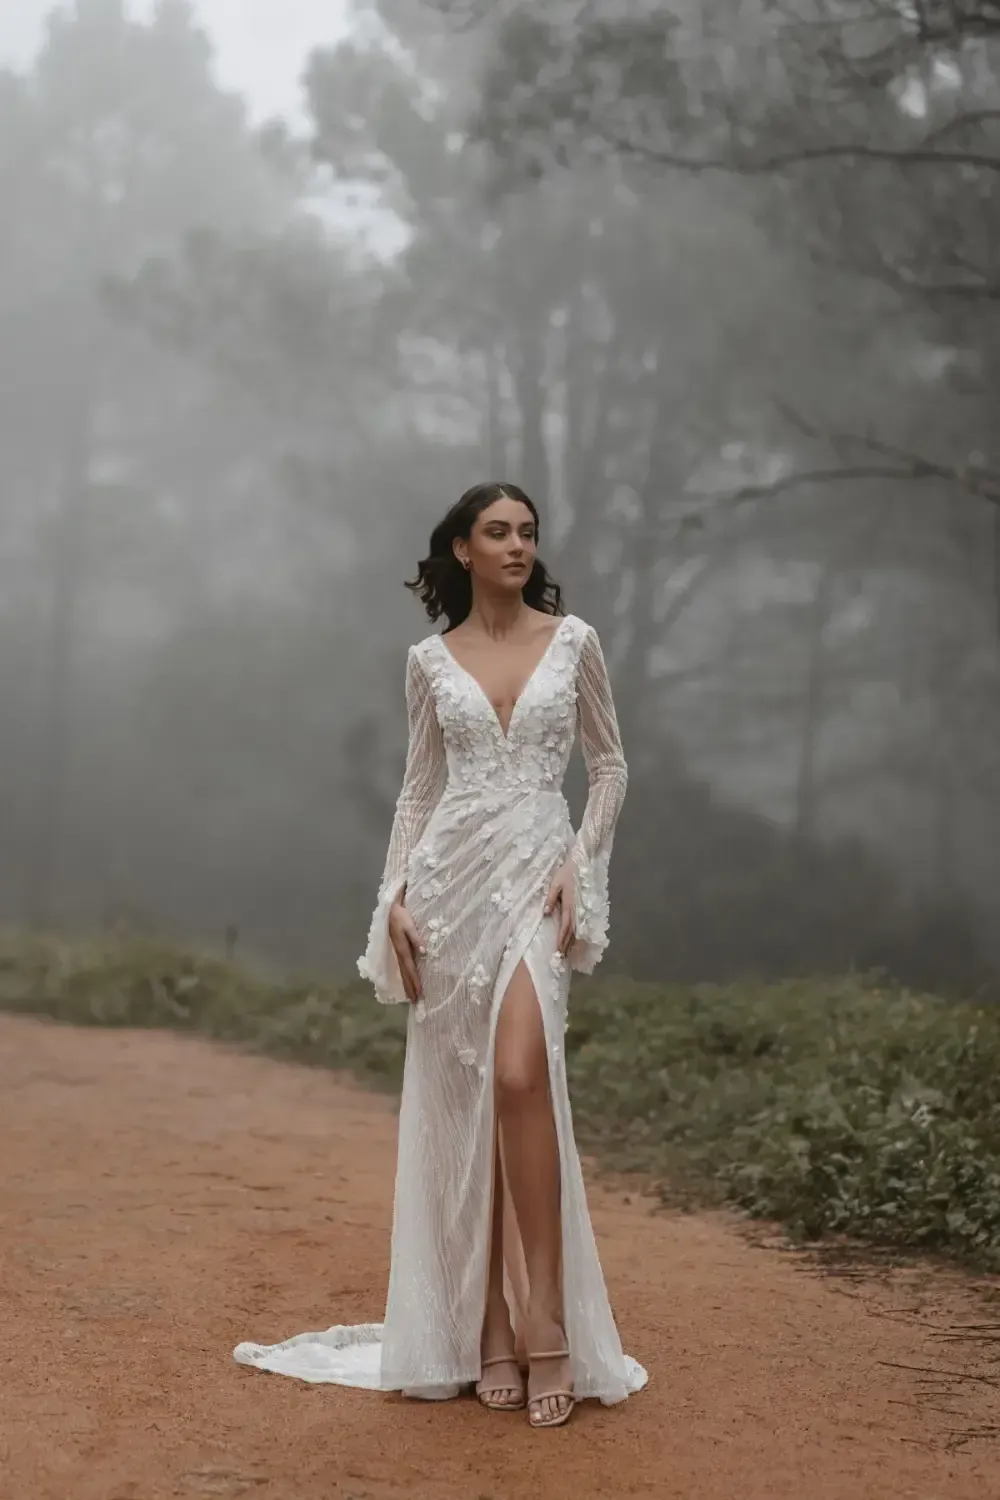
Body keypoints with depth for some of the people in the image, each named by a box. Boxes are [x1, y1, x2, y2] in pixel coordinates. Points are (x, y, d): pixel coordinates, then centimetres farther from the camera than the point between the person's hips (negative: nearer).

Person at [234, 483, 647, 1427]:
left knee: (520, 1074, -22)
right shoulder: (431, 661, 9)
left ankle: (546, 1322, -16)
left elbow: (608, 765, 10)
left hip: (536, 871, -2)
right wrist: (394, 897, 2)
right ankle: (488, 1333, 9)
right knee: (459, 1102, 1)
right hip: (451, 875, 2)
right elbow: (419, 789, 13)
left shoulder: (572, 641, 6)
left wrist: (579, 864, -3)